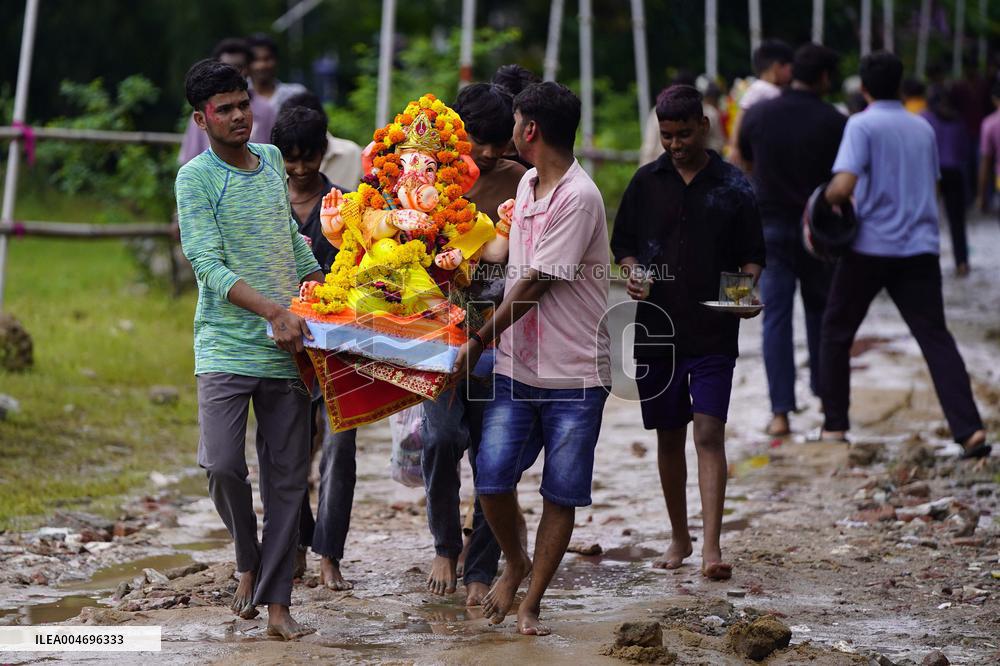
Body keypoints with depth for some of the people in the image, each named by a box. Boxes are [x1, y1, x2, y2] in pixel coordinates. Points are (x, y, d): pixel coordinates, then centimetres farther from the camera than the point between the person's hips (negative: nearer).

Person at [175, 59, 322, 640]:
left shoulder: (272, 160, 12)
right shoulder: (196, 178, -5)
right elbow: (210, 267, -14)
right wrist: (275, 312, -23)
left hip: (286, 349, 5)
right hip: (227, 346, -5)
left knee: (287, 477, 2)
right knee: (223, 465, -17)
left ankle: (276, 601, 6)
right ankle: (248, 560, 11)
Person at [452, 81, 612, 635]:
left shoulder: (578, 198, -16)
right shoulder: (527, 185, 10)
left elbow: (536, 283, -15)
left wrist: (479, 339, -9)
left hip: (574, 373, -6)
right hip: (516, 366, 6)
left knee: (561, 495, 0)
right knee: (491, 477, -5)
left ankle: (531, 603, 10)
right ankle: (515, 563, 21)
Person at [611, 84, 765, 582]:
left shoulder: (733, 187, 1)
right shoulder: (647, 182, 7)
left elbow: (752, 255, 7)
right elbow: (622, 240, 14)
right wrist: (632, 272, -6)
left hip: (713, 331, -3)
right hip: (656, 329, 3)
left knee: (709, 433, -12)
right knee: (669, 436, 11)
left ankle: (711, 547, -16)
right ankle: (679, 538, 25)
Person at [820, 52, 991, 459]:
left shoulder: (862, 125, -7)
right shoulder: (923, 129, 13)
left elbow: (843, 185, -19)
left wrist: (826, 201, 3)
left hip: (870, 246, -4)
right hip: (920, 247, 4)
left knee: (836, 333, 14)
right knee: (935, 337, -1)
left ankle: (835, 426, 15)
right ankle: (969, 429, -15)